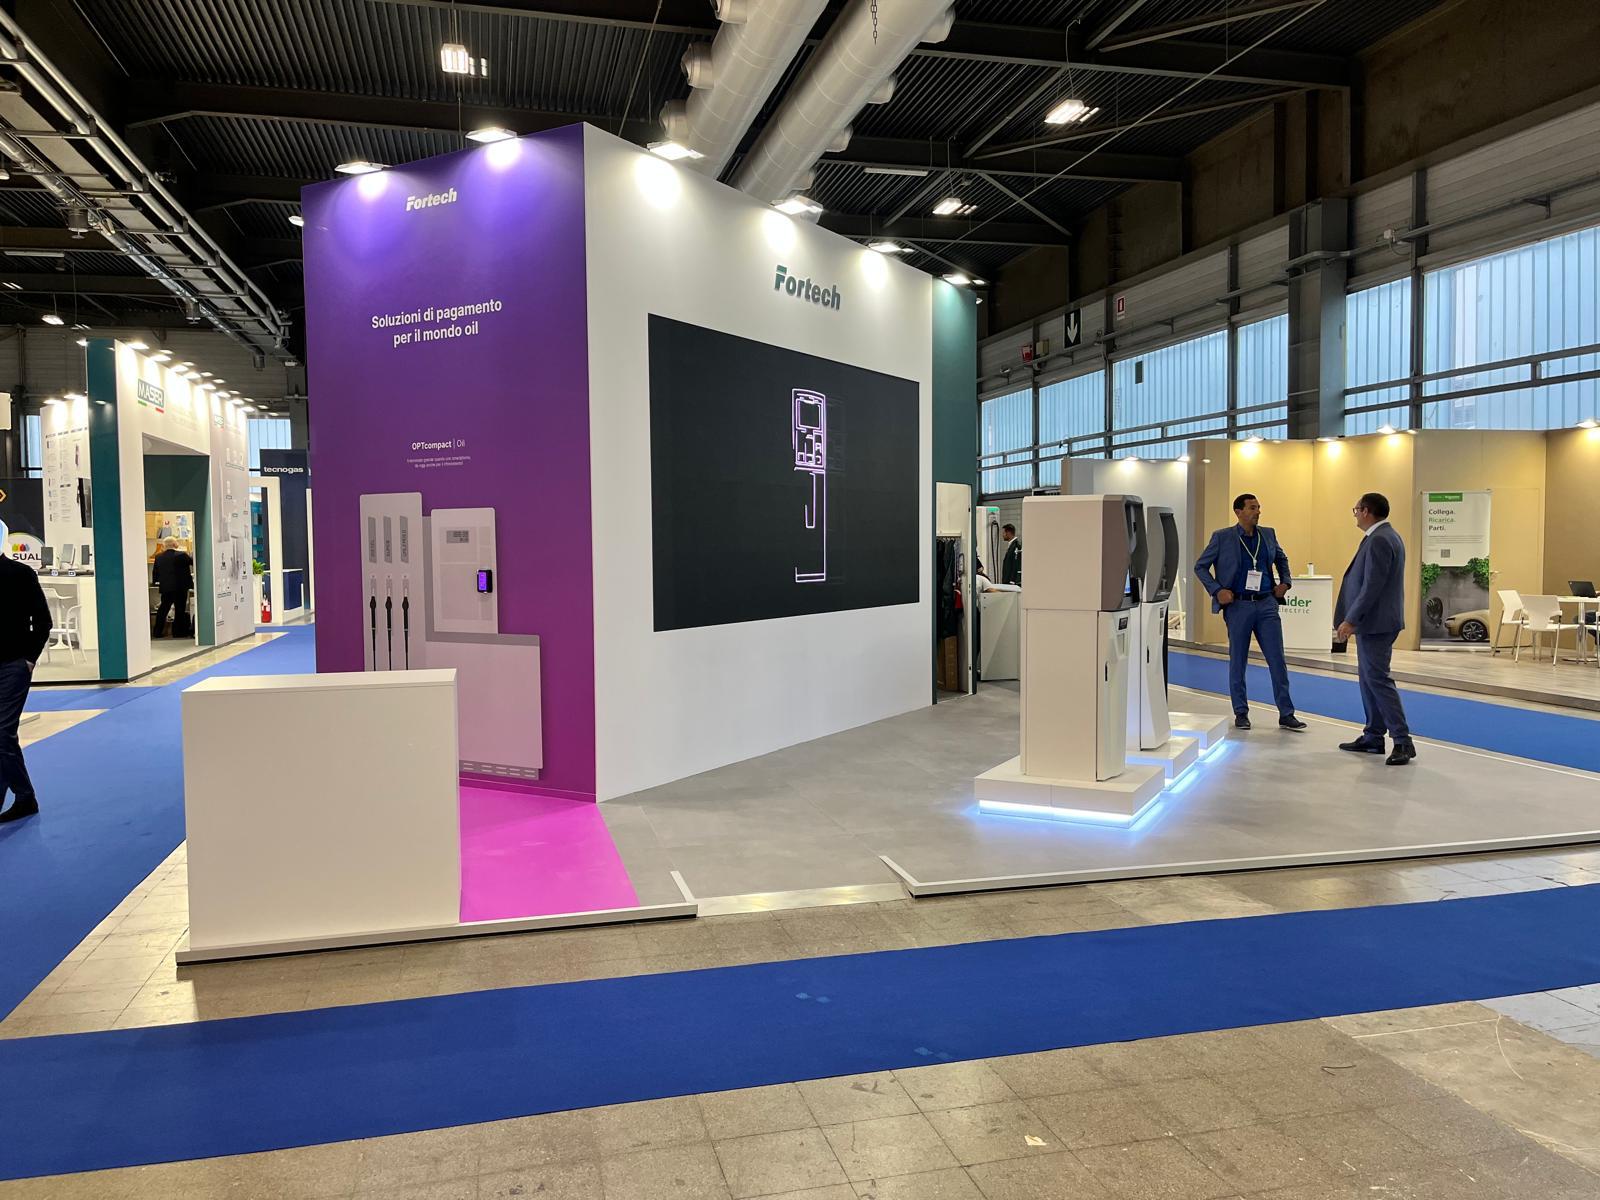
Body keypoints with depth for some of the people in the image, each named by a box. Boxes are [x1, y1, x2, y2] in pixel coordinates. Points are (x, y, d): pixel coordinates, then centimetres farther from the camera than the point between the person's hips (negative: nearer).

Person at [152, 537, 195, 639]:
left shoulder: (159, 557, 2)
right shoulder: (181, 555, -13)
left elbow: (155, 573, 8)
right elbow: (193, 562, -1)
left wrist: (158, 582, 23)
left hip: (165, 588, 4)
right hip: (180, 588, -4)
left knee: (163, 609, 12)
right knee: (180, 610, 4)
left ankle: (157, 632, 13)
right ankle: (178, 632, 6)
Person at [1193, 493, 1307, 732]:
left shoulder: (1268, 534, 7)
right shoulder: (1222, 537, -4)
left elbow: (1281, 559, 25)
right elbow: (1200, 566, 0)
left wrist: (1285, 581, 11)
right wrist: (1217, 590, -9)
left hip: (1267, 604, 3)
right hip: (1238, 606, -3)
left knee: (1278, 660, 1)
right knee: (1238, 662, 6)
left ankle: (1286, 714, 9)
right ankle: (1241, 713, 18)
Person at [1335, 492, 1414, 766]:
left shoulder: (1379, 540, -17)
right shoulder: (1385, 536, 15)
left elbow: (1372, 587, -23)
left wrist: (1350, 620, -21)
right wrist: (1354, 619, 20)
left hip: (1375, 622, -11)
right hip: (1372, 622, 11)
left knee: (1378, 679, -9)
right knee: (1369, 678, 13)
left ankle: (1402, 741, -7)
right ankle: (1373, 737, 19)